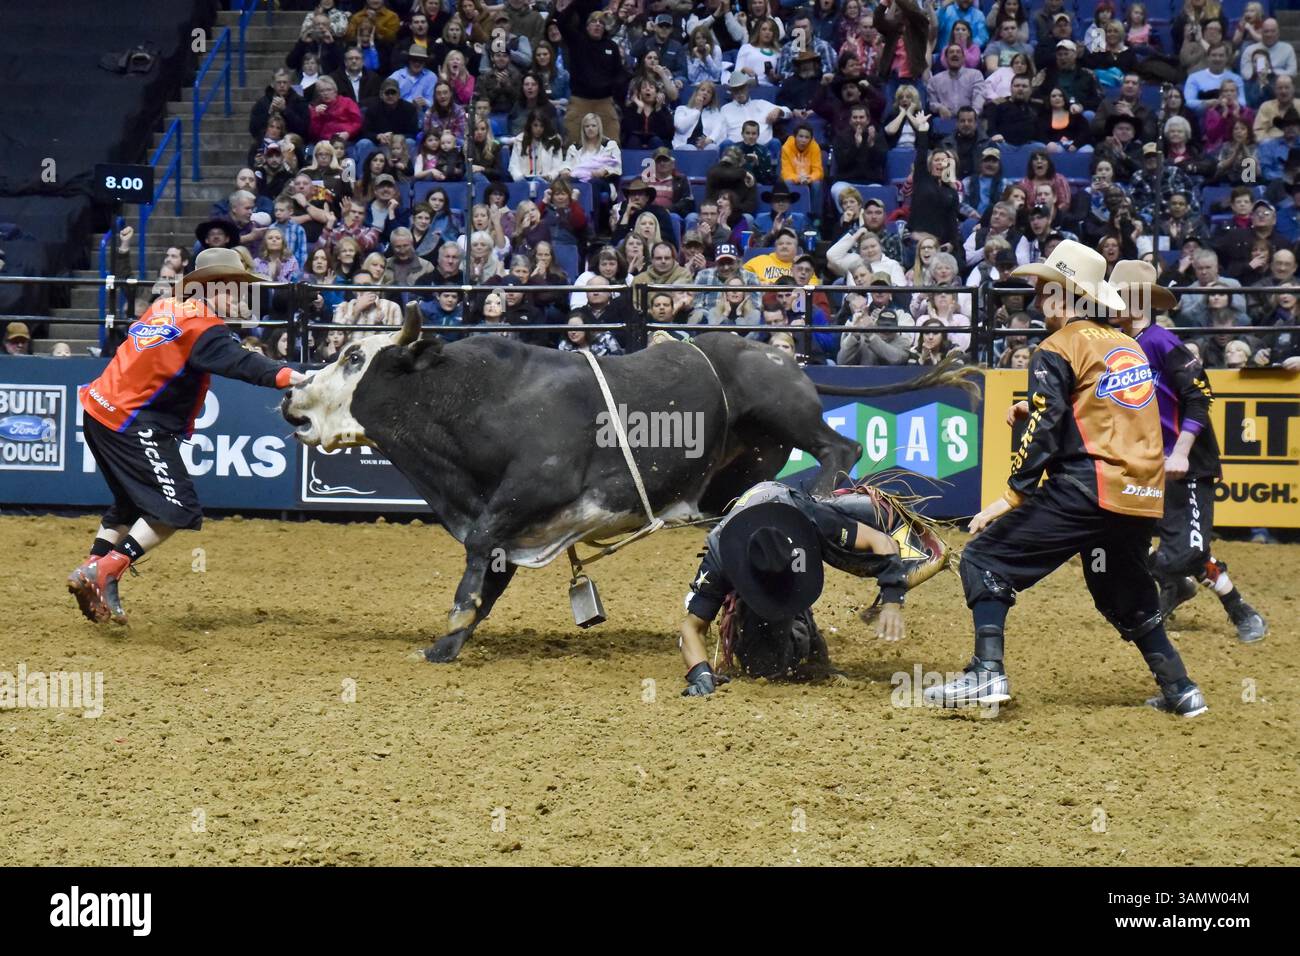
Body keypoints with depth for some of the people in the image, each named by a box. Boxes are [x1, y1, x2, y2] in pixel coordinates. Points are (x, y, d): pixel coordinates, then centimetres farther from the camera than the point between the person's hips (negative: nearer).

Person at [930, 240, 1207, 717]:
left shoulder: (1058, 350, -3)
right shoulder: (1127, 345, 19)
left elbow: (1043, 431, -12)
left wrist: (1013, 495, -13)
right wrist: (1034, 408, 27)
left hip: (1087, 490, -8)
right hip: (1144, 496, 8)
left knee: (986, 559, -3)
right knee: (1127, 596, 27)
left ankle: (987, 673, -16)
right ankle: (1179, 689, 21)